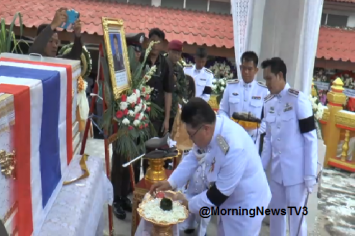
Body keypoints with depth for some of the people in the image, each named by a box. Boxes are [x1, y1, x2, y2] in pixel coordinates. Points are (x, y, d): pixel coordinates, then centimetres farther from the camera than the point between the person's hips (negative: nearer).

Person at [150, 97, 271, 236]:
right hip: (230, 198, 8)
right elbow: (193, 157, 1)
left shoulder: (234, 148, -38)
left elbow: (220, 192, -26)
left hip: (246, 204, -7)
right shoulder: (212, 126, -15)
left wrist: (189, 205, -12)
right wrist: (170, 183, -5)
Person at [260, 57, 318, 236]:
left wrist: (310, 174, -12)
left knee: (296, 216, 6)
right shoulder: (268, 102, 6)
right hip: (276, 171, 6)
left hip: (296, 172, -5)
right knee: (275, 213, 16)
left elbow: (310, 138, -11)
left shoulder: (299, 99, -12)